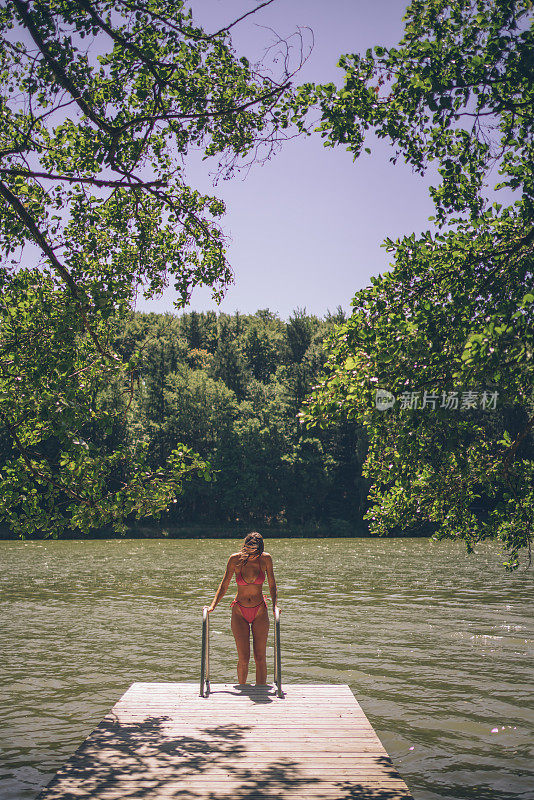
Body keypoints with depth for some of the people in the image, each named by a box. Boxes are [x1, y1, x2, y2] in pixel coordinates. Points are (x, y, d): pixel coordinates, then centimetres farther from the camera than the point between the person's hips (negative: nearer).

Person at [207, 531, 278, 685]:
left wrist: (274, 605, -10)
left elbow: (272, 586, 4)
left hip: (260, 612, 1)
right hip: (239, 612, 0)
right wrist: (212, 606, -10)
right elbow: (224, 586, 0)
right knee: (243, 659, -5)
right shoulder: (235, 559, -9)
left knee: (260, 658, -2)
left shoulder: (265, 559, -7)